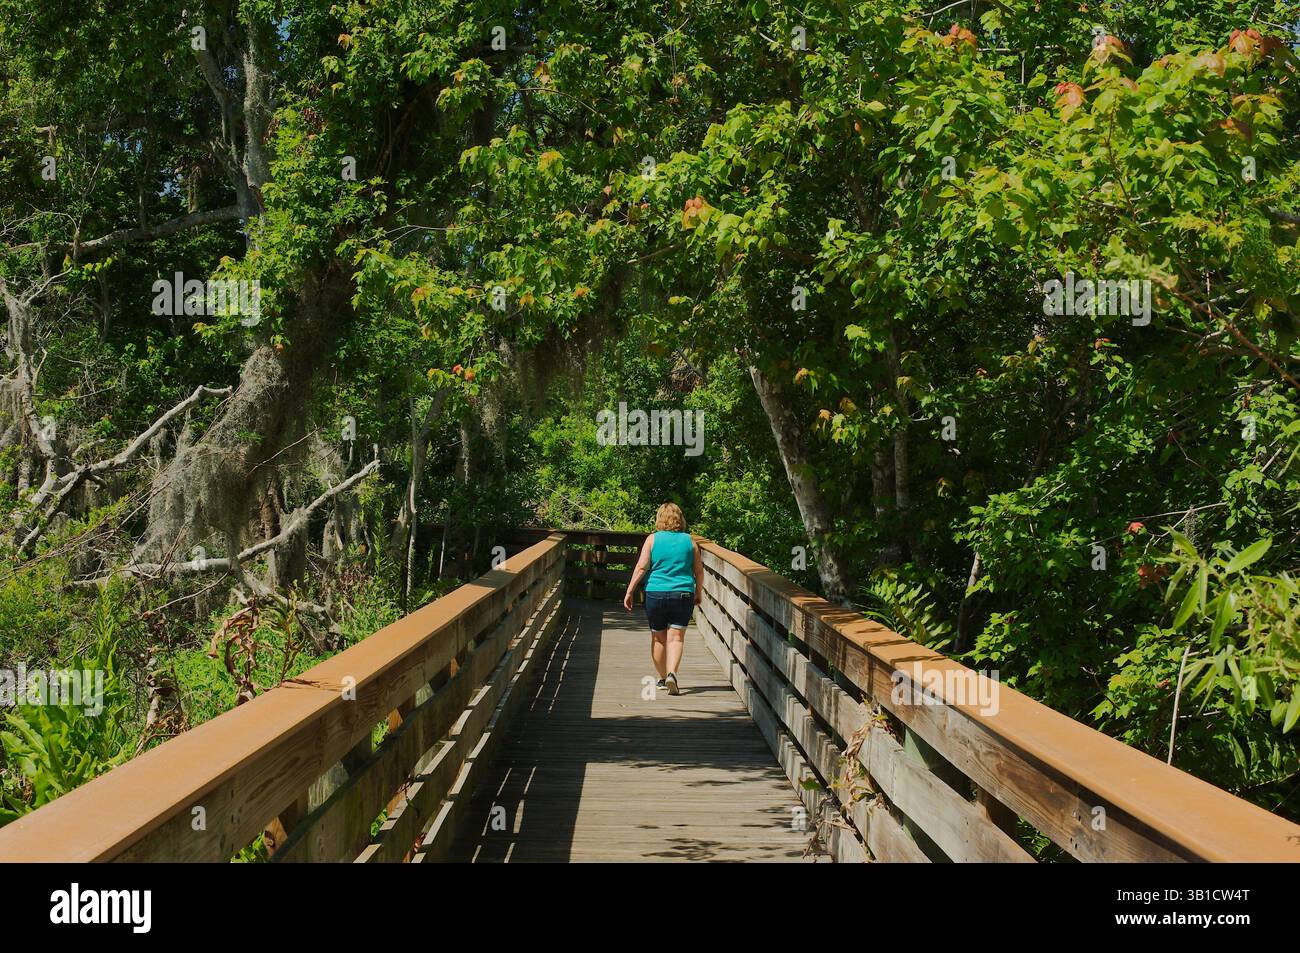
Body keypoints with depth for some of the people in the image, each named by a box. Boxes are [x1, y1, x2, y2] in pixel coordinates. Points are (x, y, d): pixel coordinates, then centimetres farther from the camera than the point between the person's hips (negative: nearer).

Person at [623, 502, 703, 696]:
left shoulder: (653, 539, 0)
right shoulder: (689, 541, 5)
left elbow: (641, 568, -7)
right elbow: (699, 571, 8)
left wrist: (629, 592, -3)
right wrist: (698, 593, 23)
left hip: (656, 593, 0)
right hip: (683, 595, 0)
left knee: (658, 638, 14)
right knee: (676, 637, -3)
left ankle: (663, 678, 24)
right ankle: (671, 673, -25)